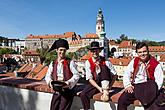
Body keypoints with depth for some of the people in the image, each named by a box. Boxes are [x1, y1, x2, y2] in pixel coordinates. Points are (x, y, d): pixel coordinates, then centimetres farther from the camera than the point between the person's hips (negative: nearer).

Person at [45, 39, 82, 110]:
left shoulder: (70, 62, -4)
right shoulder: (53, 63, 9)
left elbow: (76, 76, -9)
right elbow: (48, 76, 7)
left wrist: (69, 82, -22)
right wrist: (50, 81, -13)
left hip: (68, 90, -4)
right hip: (56, 91, 4)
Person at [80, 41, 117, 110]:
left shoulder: (105, 61, -8)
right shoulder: (88, 62, -7)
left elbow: (114, 75, -8)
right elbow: (90, 78, -12)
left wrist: (109, 86, -19)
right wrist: (99, 88, -23)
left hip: (104, 83, -1)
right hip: (94, 84, 1)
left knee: (104, 67, -24)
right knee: (83, 95, -25)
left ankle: (106, 91, -30)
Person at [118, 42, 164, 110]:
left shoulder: (155, 64, -3)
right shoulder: (134, 61, 8)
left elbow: (159, 81, -6)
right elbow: (126, 74, 9)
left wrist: (152, 92, -18)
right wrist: (127, 85, -5)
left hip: (148, 88, -3)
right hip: (134, 87, 3)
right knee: (122, 100, -10)